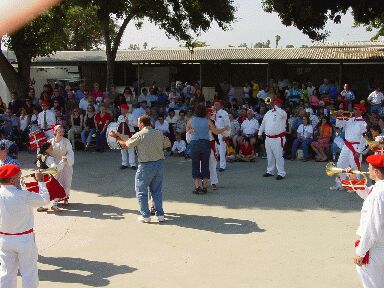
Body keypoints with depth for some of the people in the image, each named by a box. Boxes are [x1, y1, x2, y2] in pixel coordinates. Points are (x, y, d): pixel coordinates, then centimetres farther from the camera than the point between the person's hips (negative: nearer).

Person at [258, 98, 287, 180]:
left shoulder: (282, 113, -4)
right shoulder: (268, 113, 15)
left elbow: (282, 114, -31)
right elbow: (263, 123, 23)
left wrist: (276, 107, -20)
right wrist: (260, 133, 20)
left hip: (278, 139, -6)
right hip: (268, 138, 7)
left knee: (278, 156, -9)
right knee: (270, 156, 14)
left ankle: (281, 173, -4)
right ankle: (270, 171, 25)